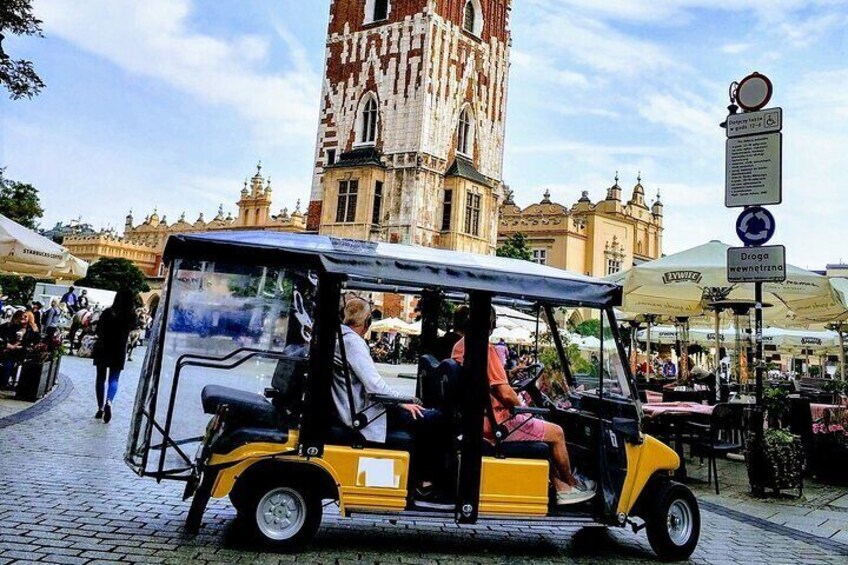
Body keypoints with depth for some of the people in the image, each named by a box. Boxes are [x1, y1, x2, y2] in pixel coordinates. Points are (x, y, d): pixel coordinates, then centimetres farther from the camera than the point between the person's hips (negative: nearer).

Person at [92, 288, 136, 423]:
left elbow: (98, 329, -9)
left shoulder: (108, 312, -10)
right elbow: (130, 330, 3)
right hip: (119, 351, 0)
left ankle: (100, 408, 13)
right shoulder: (131, 315, -8)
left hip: (103, 348, 0)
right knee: (114, 379, 8)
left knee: (101, 378, 12)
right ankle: (108, 402, -18)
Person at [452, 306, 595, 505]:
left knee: (545, 431, 25)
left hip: (480, 420, 10)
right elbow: (505, 394, -24)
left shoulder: (459, 346, 7)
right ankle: (572, 484, 30)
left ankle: (560, 488, 26)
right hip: (497, 423, -9)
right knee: (556, 433, 7)